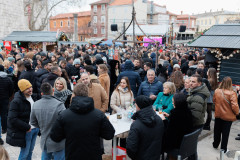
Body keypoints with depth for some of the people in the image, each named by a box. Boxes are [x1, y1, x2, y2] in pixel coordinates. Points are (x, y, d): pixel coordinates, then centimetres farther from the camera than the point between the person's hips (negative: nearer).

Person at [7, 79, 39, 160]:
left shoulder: (33, 97, 5)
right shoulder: (16, 102, -19)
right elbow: (12, 119, -22)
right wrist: (27, 127, -20)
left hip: (35, 129, 7)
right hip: (25, 132, -7)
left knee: (30, 151, 19)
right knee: (24, 153, 4)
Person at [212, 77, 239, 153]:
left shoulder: (217, 91, -11)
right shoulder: (232, 93, -23)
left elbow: (214, 100, 6)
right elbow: (234, 106, -23)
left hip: (218, 115, 4)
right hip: (228, 116, -3)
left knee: (217, 130, 21)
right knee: (225, 133, 11)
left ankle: (215, 144, 38)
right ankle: (223, 148, 22)